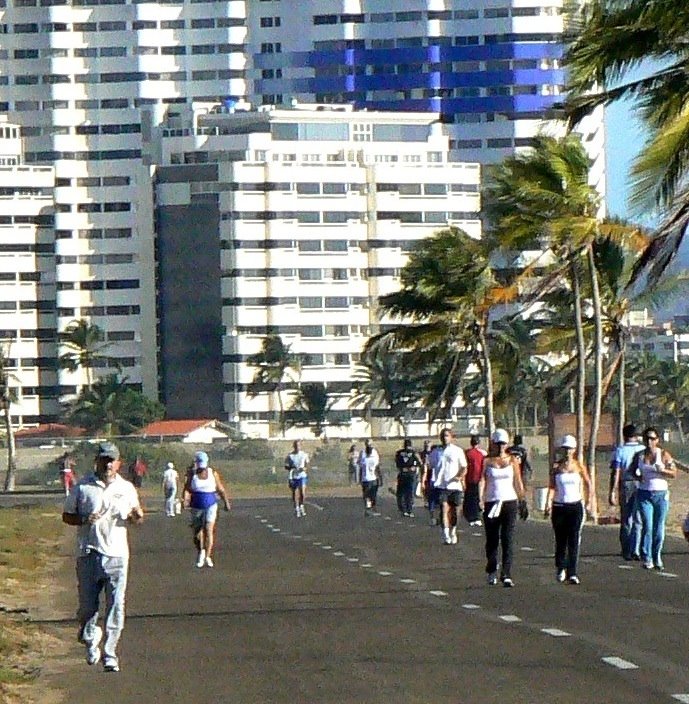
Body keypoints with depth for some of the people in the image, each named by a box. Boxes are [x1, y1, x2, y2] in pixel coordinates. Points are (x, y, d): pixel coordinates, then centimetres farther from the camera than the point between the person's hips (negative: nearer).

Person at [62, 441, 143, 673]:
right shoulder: (82, 487, 4)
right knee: (87, 605, 2)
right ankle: (90, 638, 31)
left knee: (115, 607, -5)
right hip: (88, 555, -1)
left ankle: (110, 654, 0)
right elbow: (67, 516, 8)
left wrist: (137, 516, -5)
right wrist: (84, 519, -13)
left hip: (117, 556, 1)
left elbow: (135, 516, 19)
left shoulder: (127, 488, 10)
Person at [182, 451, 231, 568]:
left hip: (211, 505, -1)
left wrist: (226, 502, 11)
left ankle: (208, 557, -9)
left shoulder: (213, 473, 1)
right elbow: (187, 489, -9)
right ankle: (201, 552, 32)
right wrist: (186, 500, -26)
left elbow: (221, 489, 8)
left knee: (209, 530, -13)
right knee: (197, 533, 5)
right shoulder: (192, 474, 1)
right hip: (196, 507, 1)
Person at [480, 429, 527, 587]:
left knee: (508, 539, -10)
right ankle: (491, 571, 29)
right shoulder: (486, 461, 2)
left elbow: (518, 483, 11)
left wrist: (522, 503, 11)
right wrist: (480, 501, -18)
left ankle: (506, 575, -13)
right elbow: (482, 481, -5)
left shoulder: (513, 460, 6)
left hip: (510, 503, 0)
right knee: (492, 540, 8)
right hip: (491, 503, 0)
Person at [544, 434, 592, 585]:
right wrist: (548, 503, -16)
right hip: (559, 506, 1)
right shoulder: (556, 467, 2)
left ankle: (572, 574, -12)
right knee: (560, 540, 9)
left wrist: (588, 502, 9)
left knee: (574, 541, -9)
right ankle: (560, 569, 31)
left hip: (575, 506, -1)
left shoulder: (579, 466, 2)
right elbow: (551, 487, -4)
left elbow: (588, 484, 13)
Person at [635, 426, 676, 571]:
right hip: (644, 494, 0)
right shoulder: (639, 456, 7)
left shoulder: (664, 454, 1)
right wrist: (638, 477, -1)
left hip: (661, 494, 0)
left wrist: (662, 470, -18)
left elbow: (674, 473, -1)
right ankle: (647, 559, -7)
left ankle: (657, 558, 14)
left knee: (659, 528, 3)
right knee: (647, 526, -11)